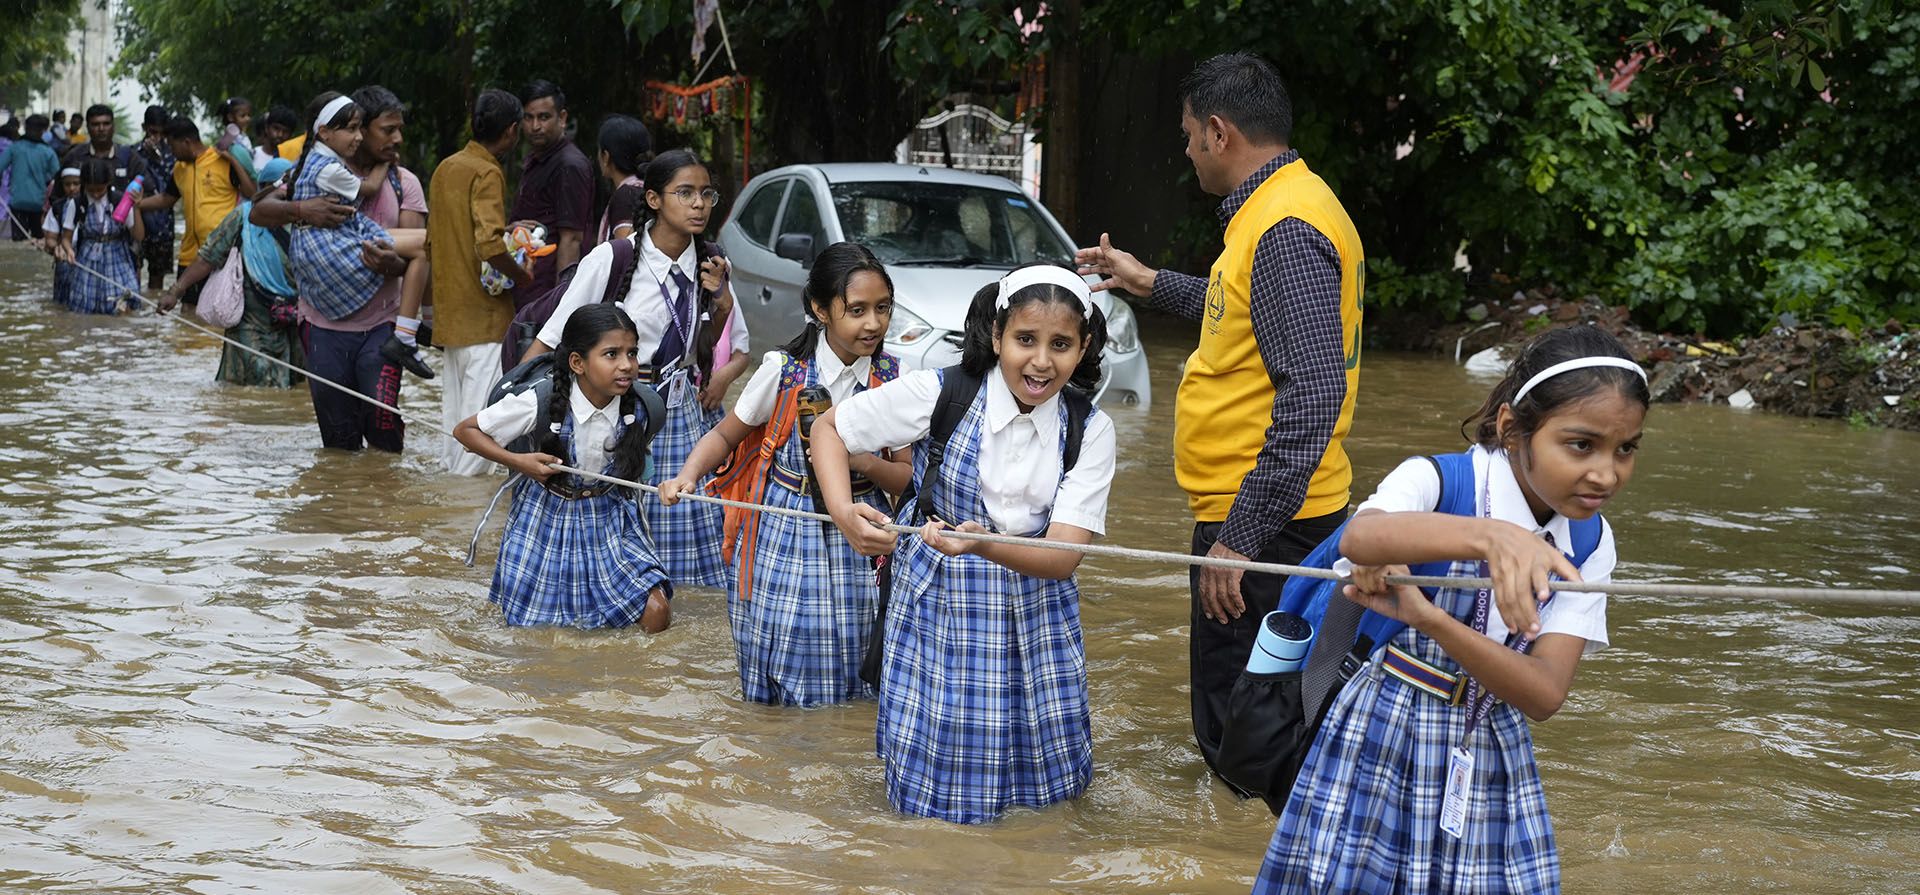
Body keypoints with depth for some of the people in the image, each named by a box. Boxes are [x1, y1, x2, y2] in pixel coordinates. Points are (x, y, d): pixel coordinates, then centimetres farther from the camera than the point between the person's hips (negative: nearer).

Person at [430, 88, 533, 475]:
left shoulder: (446, 167, 14)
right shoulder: (487, 173, -13)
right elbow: (490, 244, -26)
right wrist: (524, 278, -13)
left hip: (449, 307, 9)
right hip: (483, 312, -9)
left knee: (455, 397, 14)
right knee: (480, 402, -7)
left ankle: (450, 469, 18)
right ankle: (468, 476, -9)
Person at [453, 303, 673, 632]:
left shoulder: (638, 408, -17)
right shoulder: (539, 402, -25)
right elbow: (465, 430, -12)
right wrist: (518, 462, -22)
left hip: (609, 519, 2)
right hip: (547, 518, -2)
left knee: (656, 616, -14)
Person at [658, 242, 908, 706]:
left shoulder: (892, 379, -3)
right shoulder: (783, 370, -8)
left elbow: (907, 478, 1)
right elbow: (726, 435, 4)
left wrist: (865, 462, -19)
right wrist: (686, 476, -14)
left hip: (857, 538, 2)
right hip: (783, 535, -1)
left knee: (847, 679, 5)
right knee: (782, 665, -1)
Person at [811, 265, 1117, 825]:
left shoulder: (1089, 430, -9)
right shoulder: (938, 394, -15)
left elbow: (1063, 558, -18)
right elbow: (829, 427, -2)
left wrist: (983, 543, -38)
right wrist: (843, 513, -19)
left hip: (1036, 612, 2)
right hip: (939, 605, -2)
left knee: (1048, 775, 8)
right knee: (938, 774, -1)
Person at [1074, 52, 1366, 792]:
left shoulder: (1286, 231, -20)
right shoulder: (1276, 209, 13)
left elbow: (1312, 395, -28)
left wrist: (1240, 536, -28)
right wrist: (1152, 284, 39)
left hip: (1259, 522, -11)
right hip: (1257, 514, 11)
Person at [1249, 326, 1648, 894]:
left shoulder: (1590, 545, -4)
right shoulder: (1435, 481, -17)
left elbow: (1545, 695, -17)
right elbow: (1359, 539, -42)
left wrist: (1426, 617, -30)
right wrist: (1488, 537, -59)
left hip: (1493, 765, 4)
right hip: (1380, 746, -4)